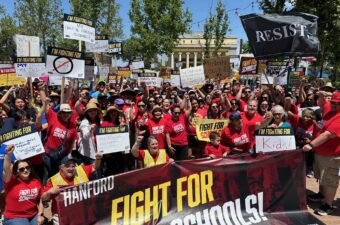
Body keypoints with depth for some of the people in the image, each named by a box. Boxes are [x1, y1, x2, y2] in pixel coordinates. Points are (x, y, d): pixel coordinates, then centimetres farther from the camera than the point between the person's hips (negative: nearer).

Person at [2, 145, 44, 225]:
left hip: (34, 216, 4)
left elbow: (40, 200, 8)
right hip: (14, 218, -3)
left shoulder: (36, 181, 3)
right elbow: (6, 171, -27)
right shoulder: (11, 182, -7)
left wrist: (40, 214, -3)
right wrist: (8, 155, -41)